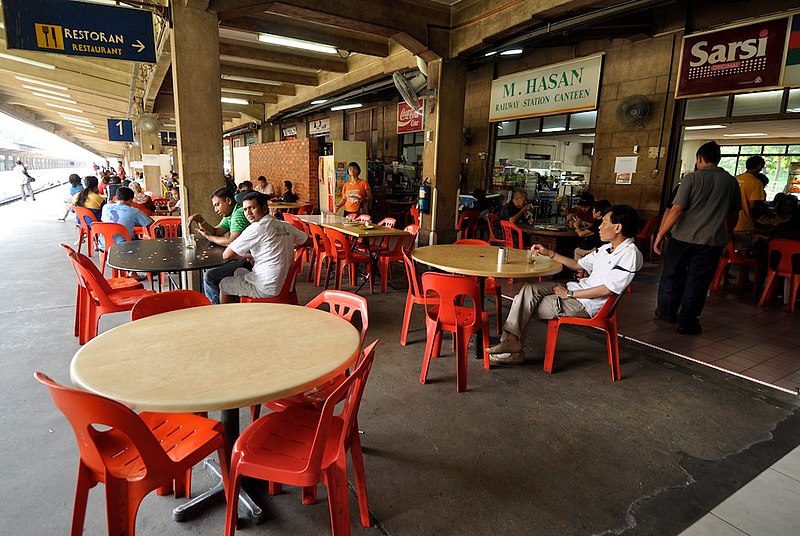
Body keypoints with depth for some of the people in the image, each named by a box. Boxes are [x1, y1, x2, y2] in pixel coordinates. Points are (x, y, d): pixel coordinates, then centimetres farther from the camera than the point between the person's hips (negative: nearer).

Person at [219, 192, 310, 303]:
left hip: (267, 289, -8)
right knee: (239, 272, 30)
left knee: (224, 284, 17)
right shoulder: (286, 226, 2)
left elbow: (227, 255, -15)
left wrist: (247, 256, 3)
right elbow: (308, 241, 18)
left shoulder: (256, 228, -17)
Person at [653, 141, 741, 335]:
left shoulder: (692, 178, -6)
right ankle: (687, 322, 12)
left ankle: (667, 311, 28)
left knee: (672, 275, 14)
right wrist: (726, 236, 27)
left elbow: (676, 209, -14)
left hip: (683, 237, -2)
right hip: (713, 241, 2)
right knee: (697, 281, 7)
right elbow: (734, 214, 13)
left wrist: (660, 234, -10)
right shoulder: (731, 182, 5)